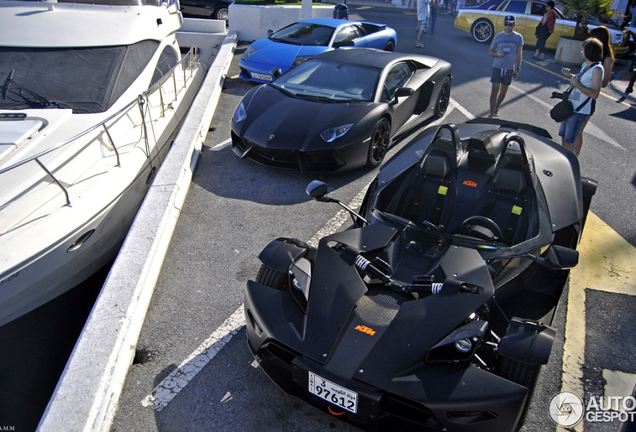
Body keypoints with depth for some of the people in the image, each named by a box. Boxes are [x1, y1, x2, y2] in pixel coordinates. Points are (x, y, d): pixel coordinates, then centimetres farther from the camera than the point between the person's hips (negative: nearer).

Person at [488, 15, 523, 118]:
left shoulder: (518, 37, 3)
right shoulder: (498, 36, 3)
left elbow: (518, 54, 5)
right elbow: (490, 51, 8)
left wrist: (517, 68, 1)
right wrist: (497, 54, -13)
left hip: (510, 68, 1)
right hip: (497, 67, -1)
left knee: (503, 92, 10)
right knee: (494, 91, -9)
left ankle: (496, 109, 32)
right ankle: (491, 114, -7)